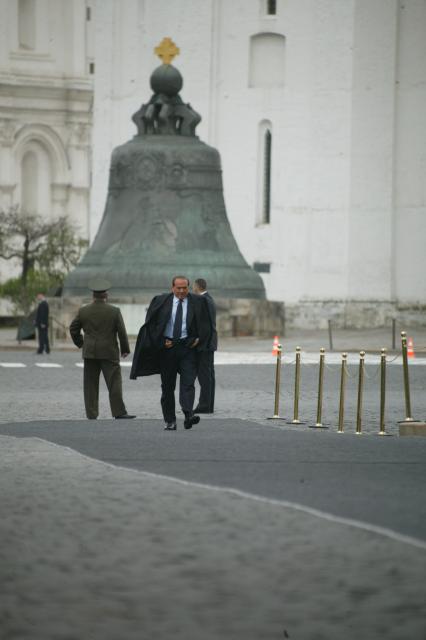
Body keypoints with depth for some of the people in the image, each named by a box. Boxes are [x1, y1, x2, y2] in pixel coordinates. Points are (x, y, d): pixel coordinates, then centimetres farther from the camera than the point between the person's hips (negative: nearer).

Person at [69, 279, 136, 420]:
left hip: (90, 352, 3)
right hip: (109, 353, -3)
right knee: (114, 382, -2)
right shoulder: (114, 311, -7)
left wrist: (80, 344, 20)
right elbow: (122, 332, -5)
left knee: (90, 384, 8)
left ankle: (91, 413, 8)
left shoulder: (83, 311, 1)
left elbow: (73, 329, 7)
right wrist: (125, 349, 7)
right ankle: (119, 412, -8)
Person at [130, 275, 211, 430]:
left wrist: (198, 340, -3)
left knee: (188, 382, -14)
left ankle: (188, 416, -25)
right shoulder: (161, 301, 3)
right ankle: (169, 421, 11)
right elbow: (151, 323, 5)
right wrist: (161, 341, -5)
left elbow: (205, 324, 11)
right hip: (167, 347, 1)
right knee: (167, 385, 5)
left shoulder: (197, 302, 4)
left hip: (187, 347, -1)